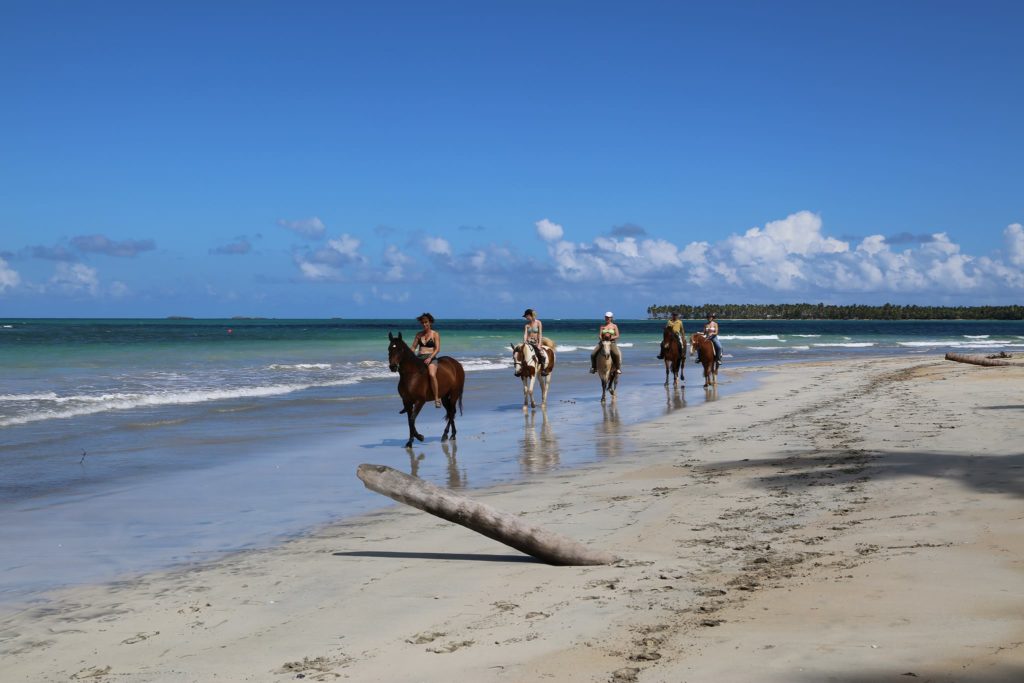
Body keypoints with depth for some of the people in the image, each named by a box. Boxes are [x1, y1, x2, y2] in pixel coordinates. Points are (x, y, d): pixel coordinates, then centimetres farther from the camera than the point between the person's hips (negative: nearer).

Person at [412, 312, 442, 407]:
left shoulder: (435, 334, 3)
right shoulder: (419, 334, 16)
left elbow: (437, 349, -5)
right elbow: (413, 347, 16)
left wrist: (430, 358, -20)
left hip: (431, 358, -5)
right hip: (419, 358, 5)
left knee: (432, 374, -33)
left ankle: (437, 398, -27)